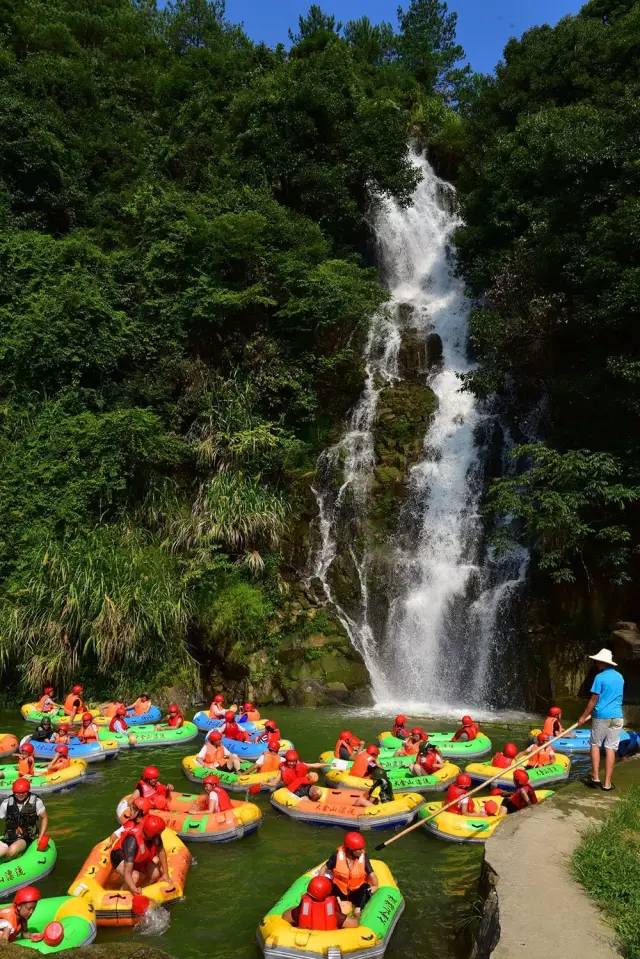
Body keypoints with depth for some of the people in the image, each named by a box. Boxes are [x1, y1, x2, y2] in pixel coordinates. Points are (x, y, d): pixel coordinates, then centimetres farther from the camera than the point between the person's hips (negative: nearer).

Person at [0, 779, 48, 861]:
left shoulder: (36, 802, -6)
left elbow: (44, 818, 3)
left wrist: (40, 837, -3)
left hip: (26, 837, -1)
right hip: (9, 837, 2)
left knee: (13, 850, -32)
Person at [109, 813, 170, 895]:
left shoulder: (154, 833, -26)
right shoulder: (133, 841, -41)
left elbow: (161, 851, -7)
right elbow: (127, 873, -43)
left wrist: (165, 874, -5)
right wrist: (134, 890, -56)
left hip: (139, 858, 6)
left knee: (156, 874, -14)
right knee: (134, 877, -32)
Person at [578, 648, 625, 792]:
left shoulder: (600, 677, -10)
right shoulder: (620, 677, 8)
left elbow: (593, 700, -9)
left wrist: (584, 716, 2)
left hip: (601, 716, -4)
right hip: (617, 716, 4)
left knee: (595, 745, 11)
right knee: (611, 748, 4)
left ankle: (595, 778, 8)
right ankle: (607, 783, 5)